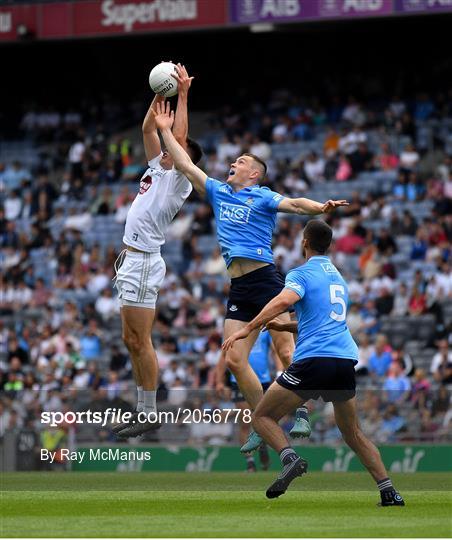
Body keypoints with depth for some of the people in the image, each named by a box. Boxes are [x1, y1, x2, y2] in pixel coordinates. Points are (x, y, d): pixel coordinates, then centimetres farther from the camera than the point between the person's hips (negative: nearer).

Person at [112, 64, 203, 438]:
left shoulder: (179, 179, -7)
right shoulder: (158, 168, 15)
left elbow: (179, 136, -18)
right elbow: (149, 129, 21)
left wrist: (183, 95, -15)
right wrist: (160, 96, 12)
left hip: (144, 263, -10)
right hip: (132, 262, 10)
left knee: (141, 341, -9)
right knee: (132, 341, 10)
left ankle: (150, 414, -7)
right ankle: (142, 410, 14)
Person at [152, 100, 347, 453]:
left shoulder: (262, 197, 2)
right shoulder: (219, 193, 20)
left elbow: (293, 204, -14)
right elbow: (186, 166, 23)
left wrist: (321, 207, -33)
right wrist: (166, 131, 24)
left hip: (264, 278, -6)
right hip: (239, 288, 6)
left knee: (285, 351, -14)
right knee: (234, 360, -2)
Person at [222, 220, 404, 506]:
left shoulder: (302, 274, 2)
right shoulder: (338, 277, 25)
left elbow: (283, 301, -20)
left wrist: (247, 329, -20)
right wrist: (284, 326, 32)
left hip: (313, 360, -7)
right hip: (346, 361, 7)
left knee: (262, 416, 4)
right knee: (353, 432, 19)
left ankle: (290, 458, -22)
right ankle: (389, 491, 9)